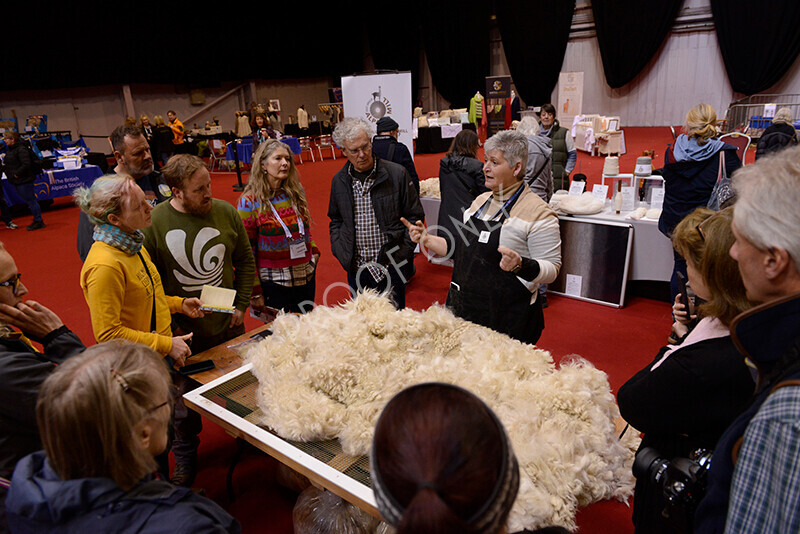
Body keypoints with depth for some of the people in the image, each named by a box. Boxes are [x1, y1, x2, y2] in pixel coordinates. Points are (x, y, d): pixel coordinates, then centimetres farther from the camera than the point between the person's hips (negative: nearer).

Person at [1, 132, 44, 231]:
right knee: (29, 200, 15)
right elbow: (11, 164, 23)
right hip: (17, 181, 10)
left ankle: (39, 222, 3)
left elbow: (26, 164, -24)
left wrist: (17, 174, -20)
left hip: (24, 181, -10)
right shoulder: (11, 149, 13)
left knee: (30, 200, -4)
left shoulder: (21, 149, -17)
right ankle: (37, 220, 23)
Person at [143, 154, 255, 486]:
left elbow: (245, 261, 4)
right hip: (182, 331, -2)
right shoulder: (153, 222, -14)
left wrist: (241, 305, -1)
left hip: (227, 324, 3)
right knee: (184, 399, 15)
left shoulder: (225, 212, -7)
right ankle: (185, 459, 39)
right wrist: (168, 324, -9)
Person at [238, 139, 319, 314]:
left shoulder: (296, 192, 4)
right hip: (273, 282, -5)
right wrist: (255, 292, -11)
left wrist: (314, 251, 4)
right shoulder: (250, 201, -10)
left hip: (307, 277, 5)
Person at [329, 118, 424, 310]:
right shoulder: (339, 181, 3)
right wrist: (339, 251, 3)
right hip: (356, 268, 3)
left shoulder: (397, 174, -7)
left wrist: (402, 252, -10)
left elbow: (415, 216, -1)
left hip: (390, 266, -3)